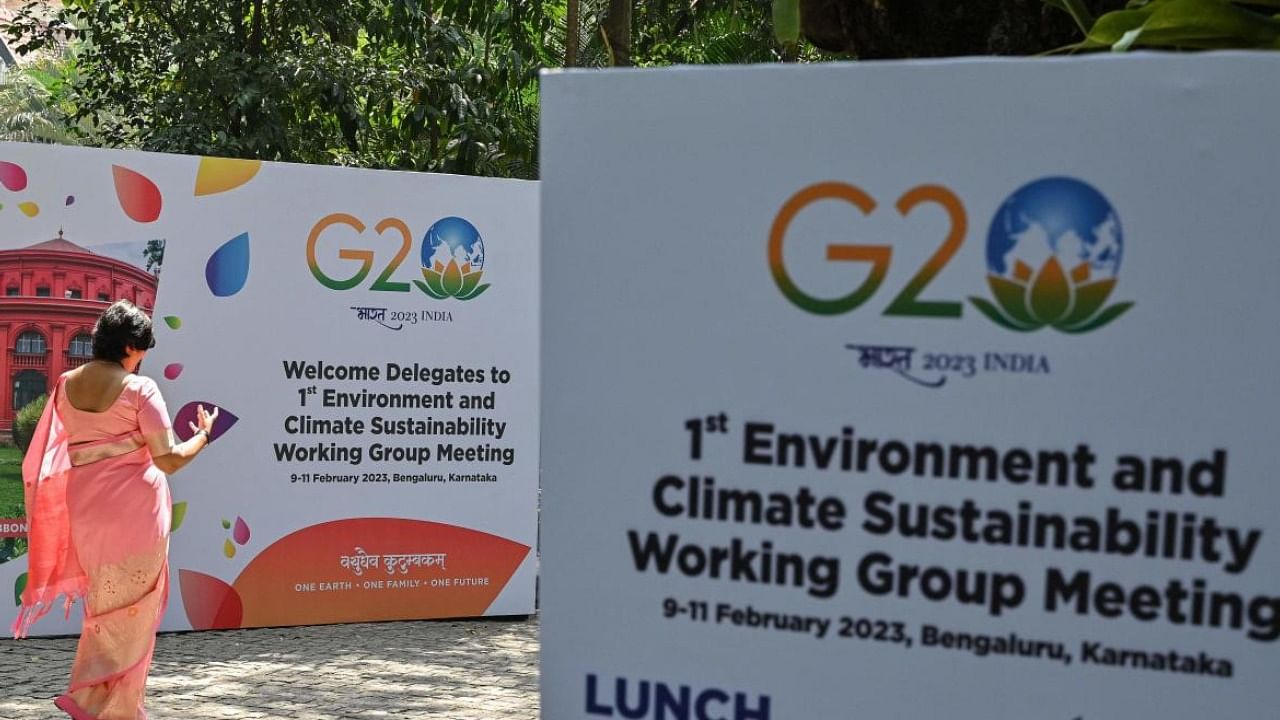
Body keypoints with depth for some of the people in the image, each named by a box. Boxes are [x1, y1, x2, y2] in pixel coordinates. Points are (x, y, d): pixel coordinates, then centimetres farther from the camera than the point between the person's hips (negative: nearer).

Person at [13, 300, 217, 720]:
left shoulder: (66, 385, 4)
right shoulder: (139, 388, -11)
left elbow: (44, 457, 7)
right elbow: (168, 460, -13)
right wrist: (204, 435, 3)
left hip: (84, 509, 5)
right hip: (136, 507, -5)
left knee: (105, 604, 22)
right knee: (133, 610, 8)